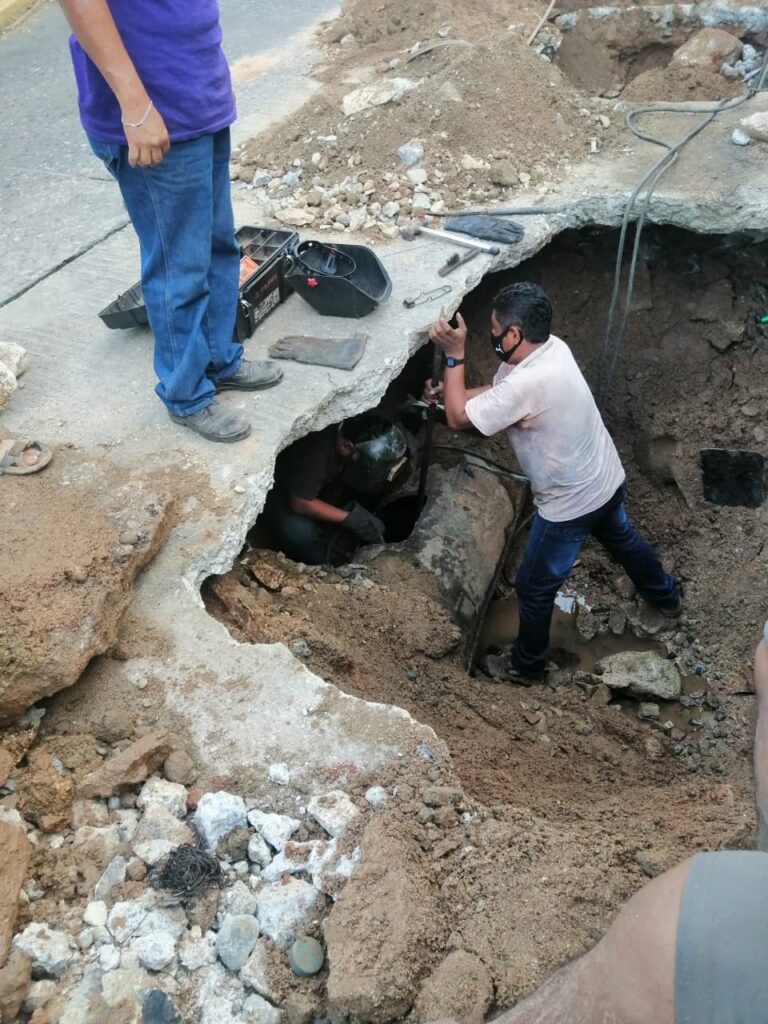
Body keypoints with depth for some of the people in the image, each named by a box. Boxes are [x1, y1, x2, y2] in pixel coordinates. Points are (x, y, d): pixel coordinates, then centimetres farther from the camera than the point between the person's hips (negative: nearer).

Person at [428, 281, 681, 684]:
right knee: (622, 538, 37)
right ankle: (665, 596, 62)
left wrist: (454, 354, -21)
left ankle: (527, 665, 34)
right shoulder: (552, 348, -6)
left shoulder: (527, 383, -35)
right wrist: (450, 391, -3)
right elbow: (496, 393, 9)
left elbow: (458, 419, -25)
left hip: (570, 502, -9)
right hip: (607, 480, 9)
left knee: (534, 588, 12)